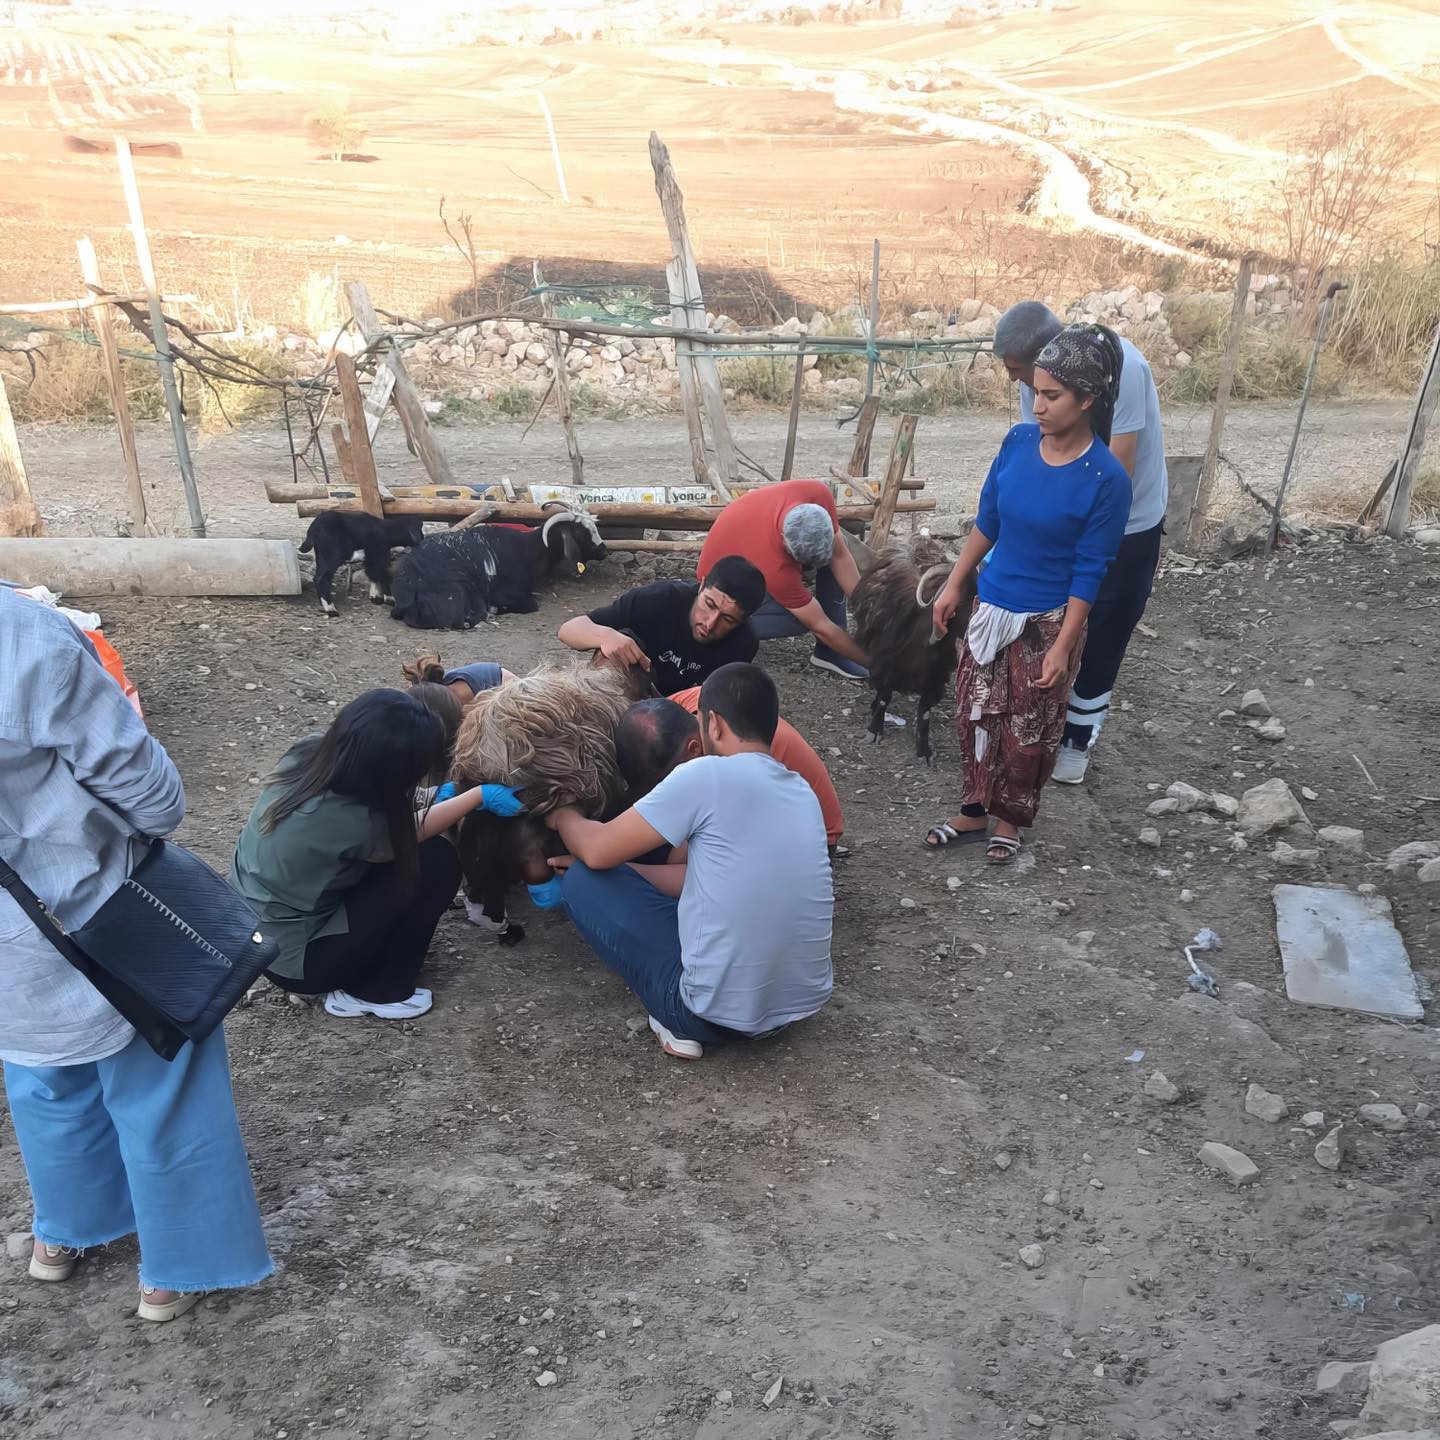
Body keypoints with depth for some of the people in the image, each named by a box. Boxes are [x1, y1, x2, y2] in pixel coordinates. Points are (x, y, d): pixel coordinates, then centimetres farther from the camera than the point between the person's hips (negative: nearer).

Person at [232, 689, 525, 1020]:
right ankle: (374, 992, 4)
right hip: (292, 960, -7)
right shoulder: (355, 823, -34)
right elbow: (411, 833, -9)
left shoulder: (309, 751, -15)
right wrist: (482, 795, 0)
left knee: (406, 843, 9)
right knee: (437, 861, -12)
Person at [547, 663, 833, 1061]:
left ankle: (683, 1023, 5)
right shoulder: (801, 791, 8)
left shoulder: (708, 774, -15)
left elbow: (598, 851, -6)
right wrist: (619, 868, 22)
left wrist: (562, 814, 16)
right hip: (805, 1002, 8)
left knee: (584, 880, 5)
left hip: (720, 1012, -8)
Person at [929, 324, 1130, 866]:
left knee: (1028, 730, 11)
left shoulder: (1106, 479, -21)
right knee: (975, 713, 15)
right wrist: (954, 585, 9)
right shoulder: (1018, 441, -6)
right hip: (991, 607, 5)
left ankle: (1010, 821, 33)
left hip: (1047, 621, -5)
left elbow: (1088, 572, -15)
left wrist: (1063, 646, -15)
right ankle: (974, 811, 34)